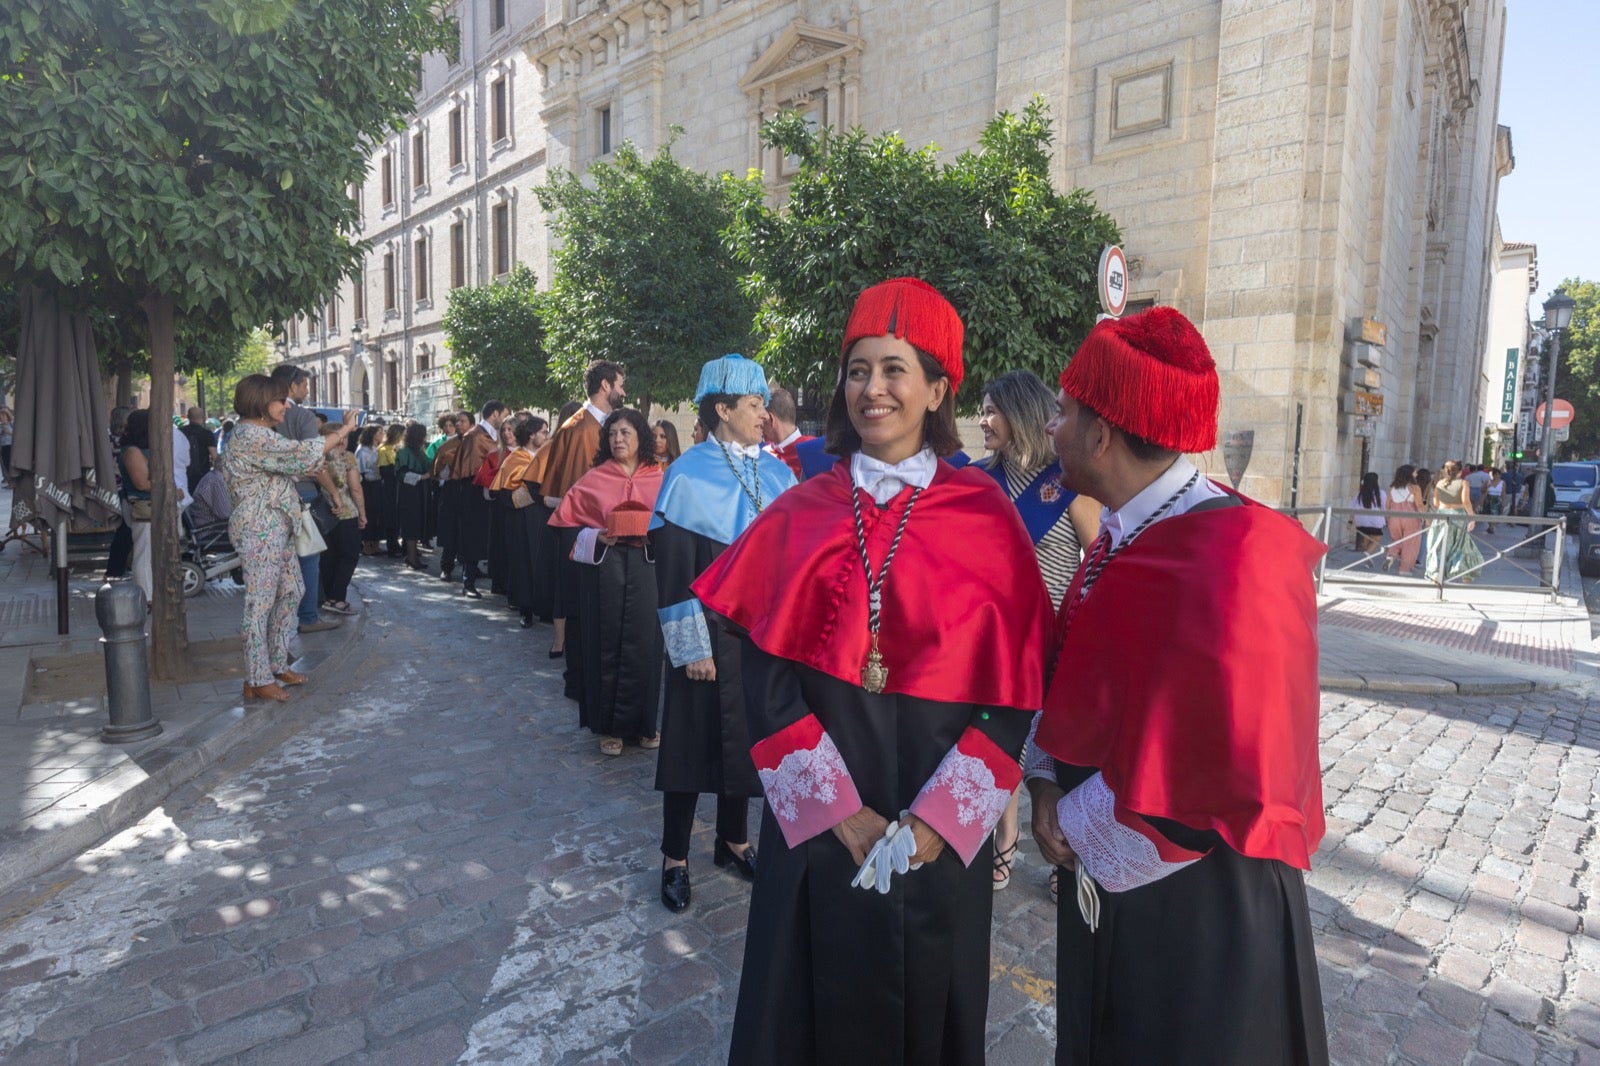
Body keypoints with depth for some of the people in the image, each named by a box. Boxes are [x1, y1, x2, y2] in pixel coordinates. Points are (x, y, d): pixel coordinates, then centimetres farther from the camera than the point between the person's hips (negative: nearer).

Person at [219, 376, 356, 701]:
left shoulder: (260, 434, 17)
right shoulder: (251, 435, -16)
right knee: (260, 601, -4)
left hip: (277, 528, 11)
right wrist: (344, 430, -13)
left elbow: (292, 466, 18)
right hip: (260, 530, -11)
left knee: (291, 593, 16)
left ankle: (277, 665, 26)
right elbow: (300, 454, -22)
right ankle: (257, 680, 4)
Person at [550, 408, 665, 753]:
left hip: (647, 567, 1)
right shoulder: (593, 480, 3)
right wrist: (596, 537, -12)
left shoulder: (659, 480, 5)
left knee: (643, 645, 2)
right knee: (606, 645, 3)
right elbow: (568, 523, 3)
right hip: (603, 568, 0)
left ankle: (642, 722, 17)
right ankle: (609, 725, 16)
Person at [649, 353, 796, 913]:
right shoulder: (687, 475, -11)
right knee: (694, 738, 6)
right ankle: (675, 859, 23)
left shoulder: (778, 474, 4)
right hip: (709, 634, -5)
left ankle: (734, 840, 35)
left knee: (748, 737, 15)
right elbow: (673, 568, -12)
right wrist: (690, 647, -14)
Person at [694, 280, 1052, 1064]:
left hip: (939, 826, 0)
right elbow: (767, 677, -5)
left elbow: (1016, 682, -6)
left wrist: (939, 815, -13)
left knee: (928, 1001, 17)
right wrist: (838, 809, -13)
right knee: (823, 999, 16)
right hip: (819, 816, 1)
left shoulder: (985, 516, -4)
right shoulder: (798, 515, -1)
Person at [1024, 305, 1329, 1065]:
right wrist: (1047, 781, -4)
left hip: (1196, 903, -7)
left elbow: (1203, 773, -26)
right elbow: (1075, 683, 8)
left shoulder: (1223, 566, -28)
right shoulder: (1125, 536, -1)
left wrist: (1076, 827, -15)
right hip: (1106, 868, 7)